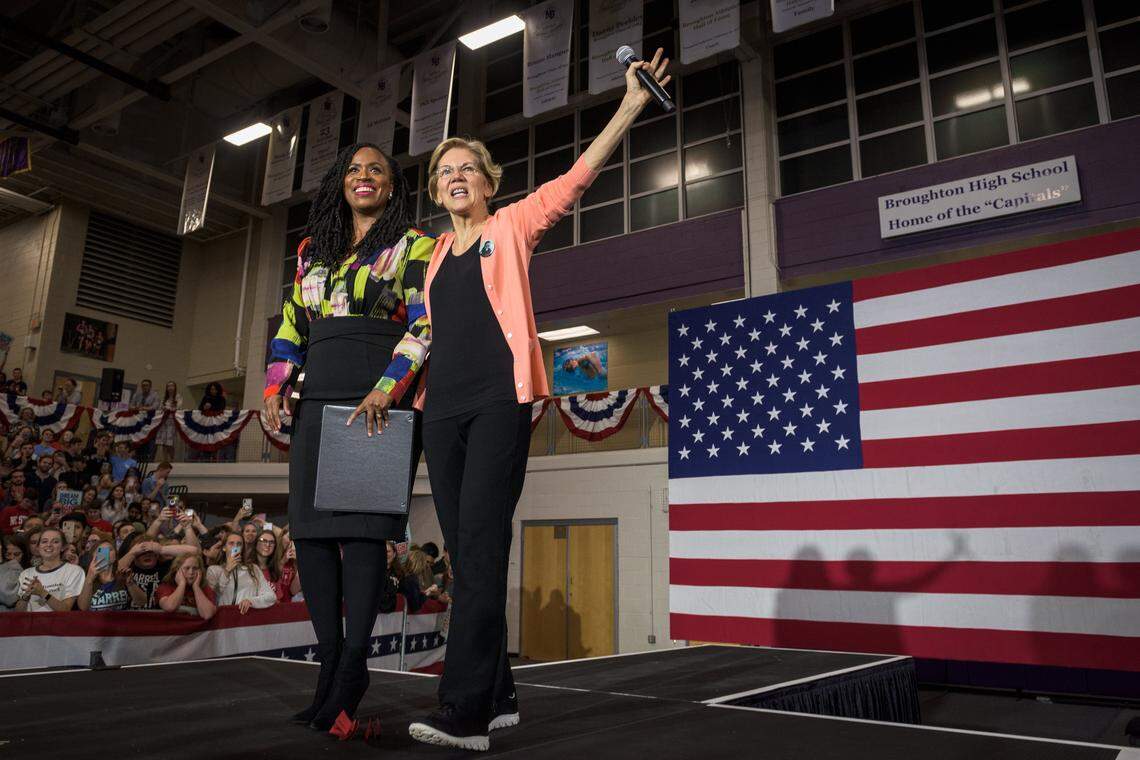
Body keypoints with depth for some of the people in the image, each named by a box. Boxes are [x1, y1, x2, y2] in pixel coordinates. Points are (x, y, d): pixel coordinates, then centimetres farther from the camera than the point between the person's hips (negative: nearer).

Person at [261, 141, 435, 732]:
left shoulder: (413, 246, 6)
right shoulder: (312, 251, 23)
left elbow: (424, 324, -6)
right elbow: (291, 323, 23)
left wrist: (388, 388, -18)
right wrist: (277, 382, 7)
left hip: (380, 402, -5)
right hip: (318, 400, 6)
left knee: (361, 527, -11)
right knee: (310, 528, 0)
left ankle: (353, 669, -4)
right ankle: (330, 661, 9)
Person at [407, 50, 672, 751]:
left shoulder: (512, 227, 11)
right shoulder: (434, 254, 22)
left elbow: (577, 177, 2)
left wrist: (630, 107, -5)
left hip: (500, 401, -5)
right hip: (444, 405, 5)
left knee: (481, 543, -15)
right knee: (465, 549, 3)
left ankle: (465, 712, -14)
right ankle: (499, 697, 13)